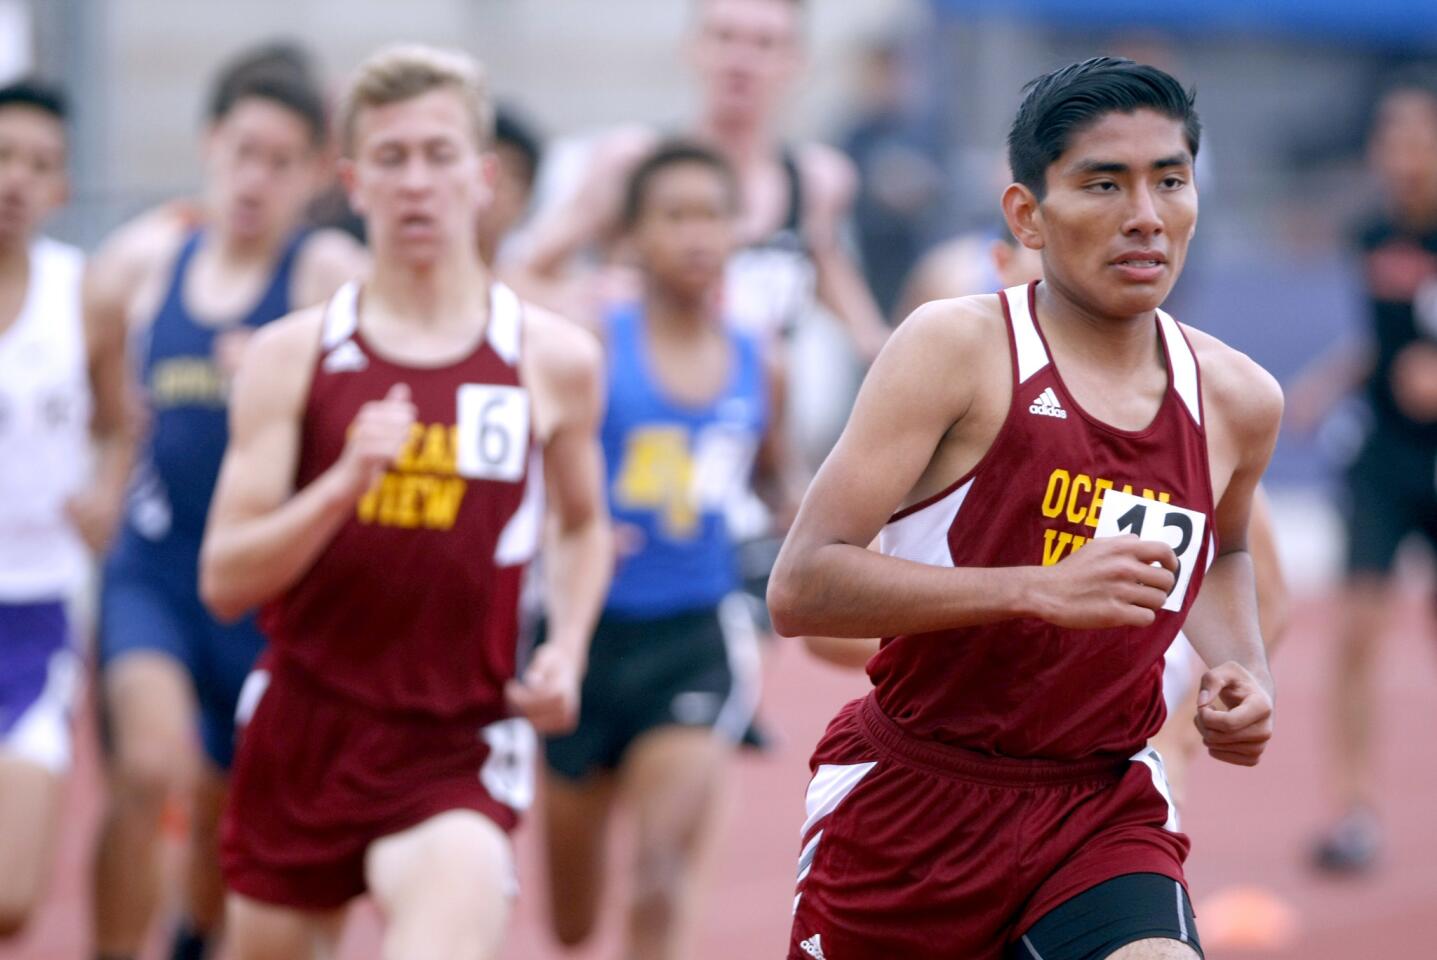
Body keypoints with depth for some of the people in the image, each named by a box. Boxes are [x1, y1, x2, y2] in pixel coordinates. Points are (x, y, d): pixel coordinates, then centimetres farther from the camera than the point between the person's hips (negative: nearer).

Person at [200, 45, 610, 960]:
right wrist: (345, 482, -21)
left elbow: (582, 525, 22)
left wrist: (567, 648, 4)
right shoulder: (292, 355, 0)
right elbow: (225, 581, -6)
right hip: (304, 726, 2)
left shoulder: (555, 360, 2)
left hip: (459, 747, -2)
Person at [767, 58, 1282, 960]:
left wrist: (1245, 670, 7)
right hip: (911, 805, -2)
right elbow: (800, 588, -21)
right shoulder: (959, 350, -12)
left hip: (1105, 810, 3)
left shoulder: (1235, 401, 3)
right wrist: (1040, 589, -29)